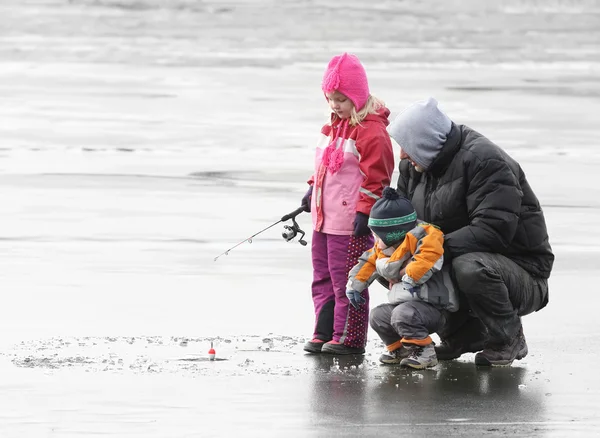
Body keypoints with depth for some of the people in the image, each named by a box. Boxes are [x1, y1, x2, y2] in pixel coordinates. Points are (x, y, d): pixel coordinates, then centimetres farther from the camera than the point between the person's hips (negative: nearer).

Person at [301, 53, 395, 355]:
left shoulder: (371, 131, -15)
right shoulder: (334, 126, 13)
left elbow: (376, 176, -18)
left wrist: (365, 211, -21)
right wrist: (313, 190, 21)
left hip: (351, 223, -9)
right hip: (324, 218, 9)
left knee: (346, 280, -4)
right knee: (323, 278, 14)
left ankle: (348, 338, 2)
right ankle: (324, 333, 21)